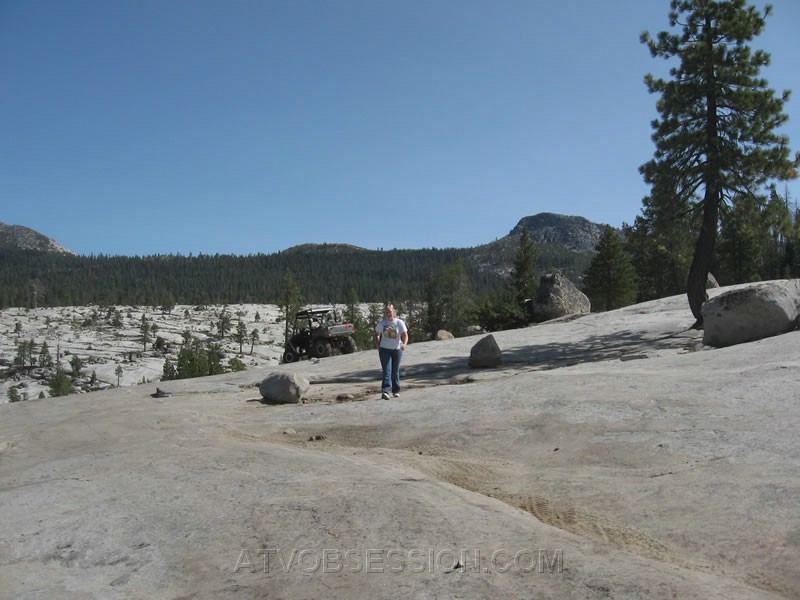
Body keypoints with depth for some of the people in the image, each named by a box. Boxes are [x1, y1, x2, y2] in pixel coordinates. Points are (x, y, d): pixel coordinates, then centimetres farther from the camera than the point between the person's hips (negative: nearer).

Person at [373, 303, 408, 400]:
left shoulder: (399, 322, -6)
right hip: (384, 349, 0)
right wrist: (377, 345, 3)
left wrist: (404, 344, -31)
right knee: (387, 370, -11)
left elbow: (405, 335, -12)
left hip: (397, 349, 0)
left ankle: (396, 391, 25)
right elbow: (377, 334, 16)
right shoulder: (381, 323, 1)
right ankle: (385, 391, -19)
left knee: (395, 371, 10)